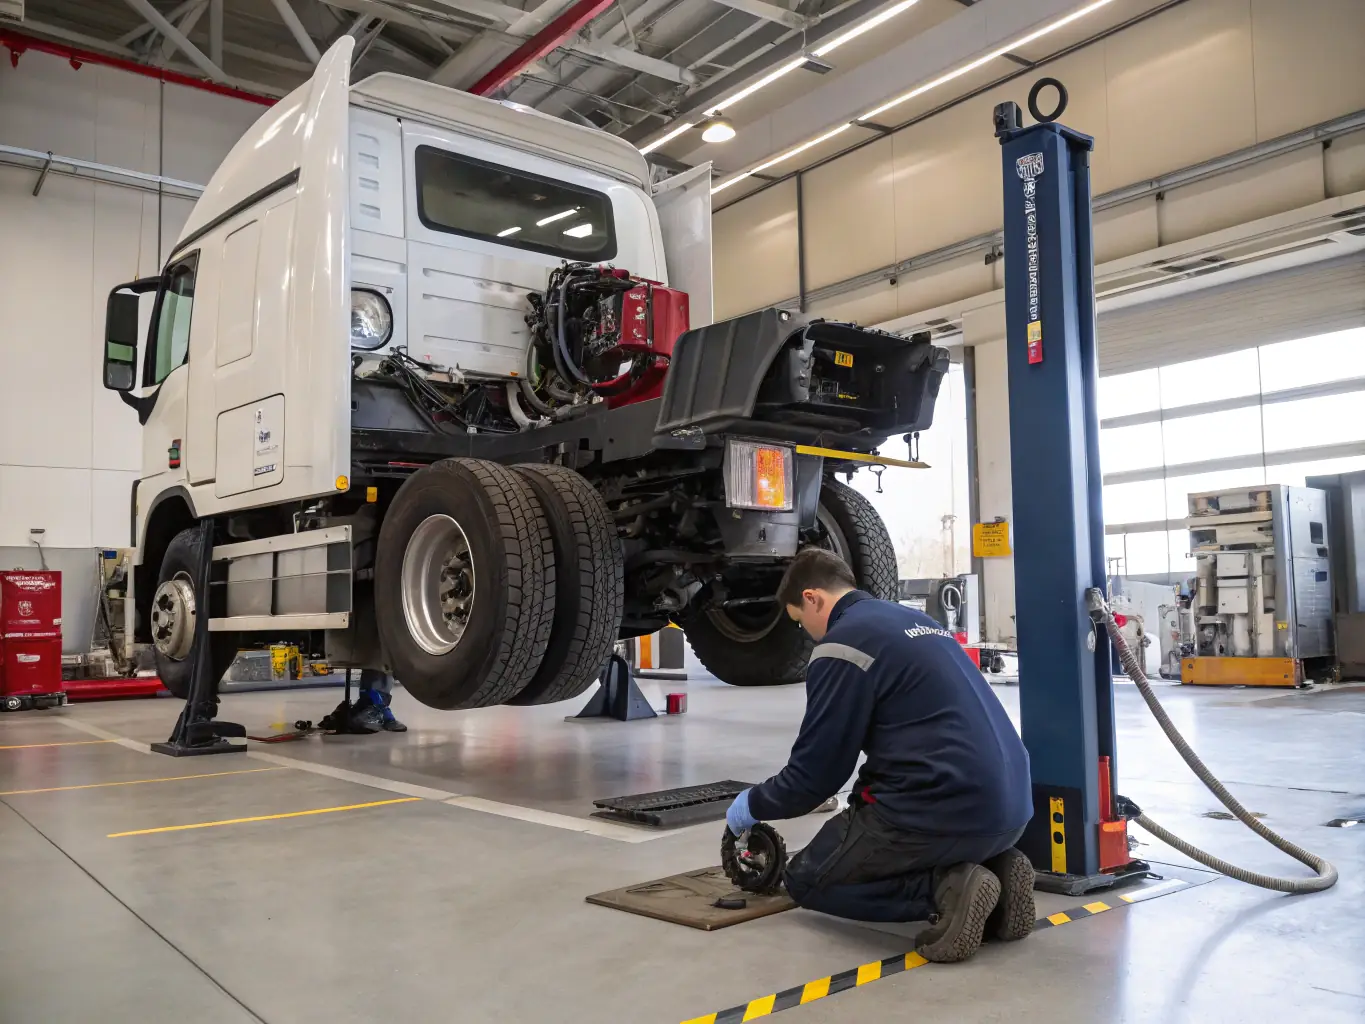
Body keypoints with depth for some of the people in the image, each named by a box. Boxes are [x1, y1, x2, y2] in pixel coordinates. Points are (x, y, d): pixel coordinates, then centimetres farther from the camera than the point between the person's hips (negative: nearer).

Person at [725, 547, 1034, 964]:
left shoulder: (843, 643, -7)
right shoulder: (912, 620, 19)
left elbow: (815, 770, -5)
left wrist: (754, 805, 14)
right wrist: (865, 801, 37)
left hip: (946, 809, -8)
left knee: (808, 880, 12)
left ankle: (945, 890, -8)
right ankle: (994, 868, 10)